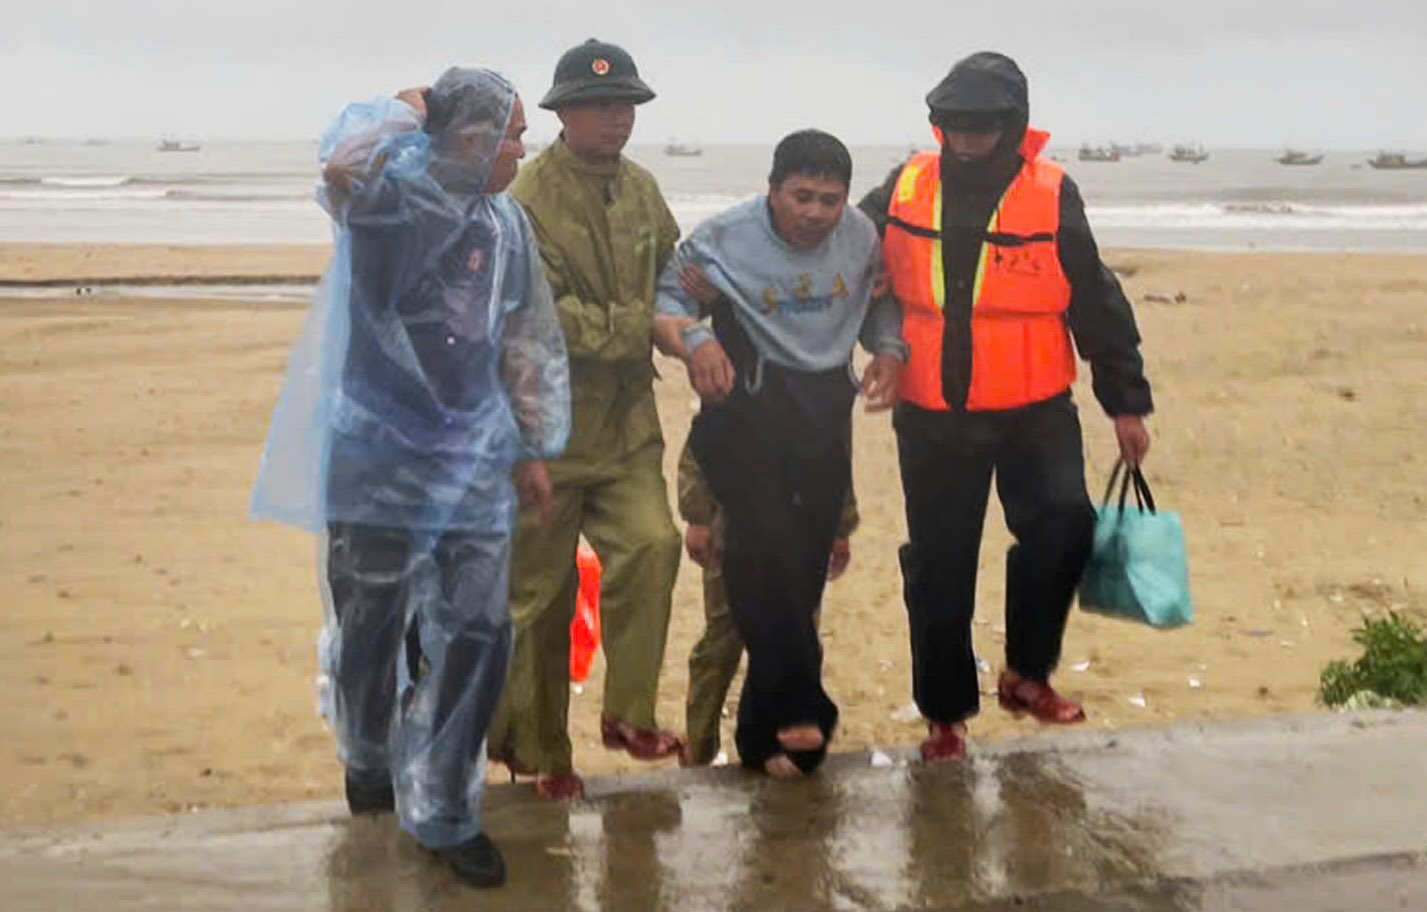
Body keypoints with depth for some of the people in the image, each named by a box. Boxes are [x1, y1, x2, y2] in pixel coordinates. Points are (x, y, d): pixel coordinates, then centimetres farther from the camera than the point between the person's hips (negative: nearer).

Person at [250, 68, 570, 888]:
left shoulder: (509, 223, 8)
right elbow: (347, 164, -36)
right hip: (379, 458, -4)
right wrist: (408, 112, -16)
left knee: (474, 634, 1)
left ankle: (444, 812, 15)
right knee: (369, 628, 11)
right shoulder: (391, 195, -11)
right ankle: (370, 762, 40)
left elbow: (530, 343, 15)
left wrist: (536, 449, 15)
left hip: (476, 465, 5)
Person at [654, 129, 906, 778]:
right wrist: (692, 338, -27)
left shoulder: (861, 237, 4)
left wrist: (889, 351, -2)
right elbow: (663, 299, -7)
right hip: (746, 407, -4)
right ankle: (800, 709, -14)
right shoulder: (726, 239, -7)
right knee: (767, 544, -24)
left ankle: (764, 732, 17)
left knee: (806, 568, 5)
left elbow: (880, 303, 17)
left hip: (826, 412, 4)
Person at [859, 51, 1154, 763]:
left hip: (1034, 410, -1)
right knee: (940, 566, 6)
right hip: (931, 416, 1)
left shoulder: (1052, 196, -3)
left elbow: (1097, 304, 3)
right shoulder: (902, 191, 1)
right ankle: (945, 715, 22)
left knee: (1062, 524, -18)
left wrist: (1126, 403, 5)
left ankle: (1026, 674, 6)